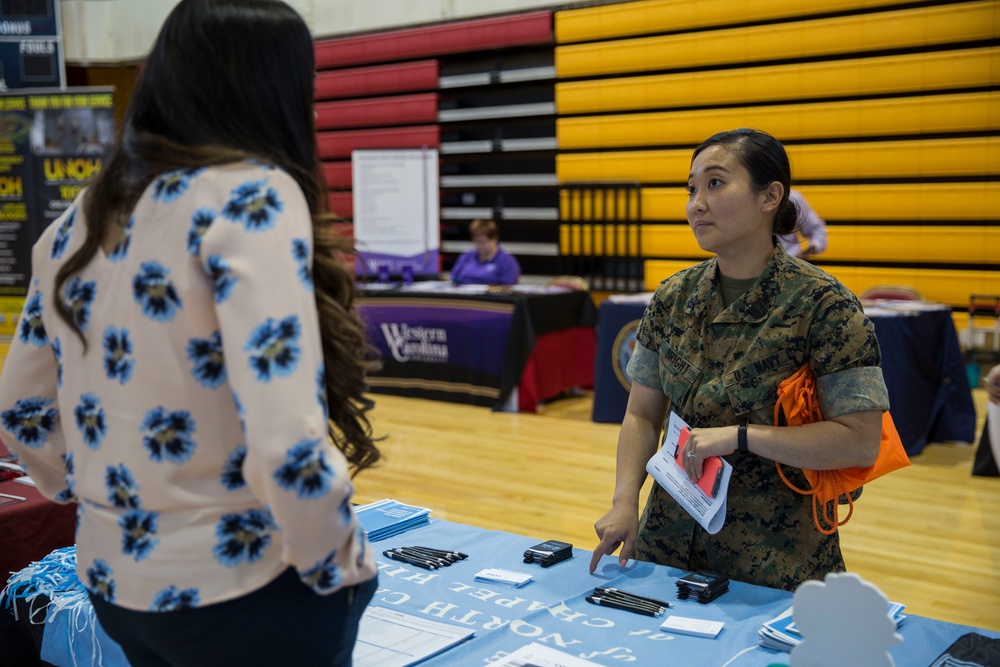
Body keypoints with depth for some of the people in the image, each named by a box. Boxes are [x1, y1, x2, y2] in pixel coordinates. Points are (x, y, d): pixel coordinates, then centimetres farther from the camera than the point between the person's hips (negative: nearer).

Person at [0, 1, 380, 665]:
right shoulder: (250, 194, -17)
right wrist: (339, 569, -11)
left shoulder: (80, 220, 5)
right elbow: (284, 444, -26)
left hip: (112, 583, 7)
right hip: (245, 594, -7)